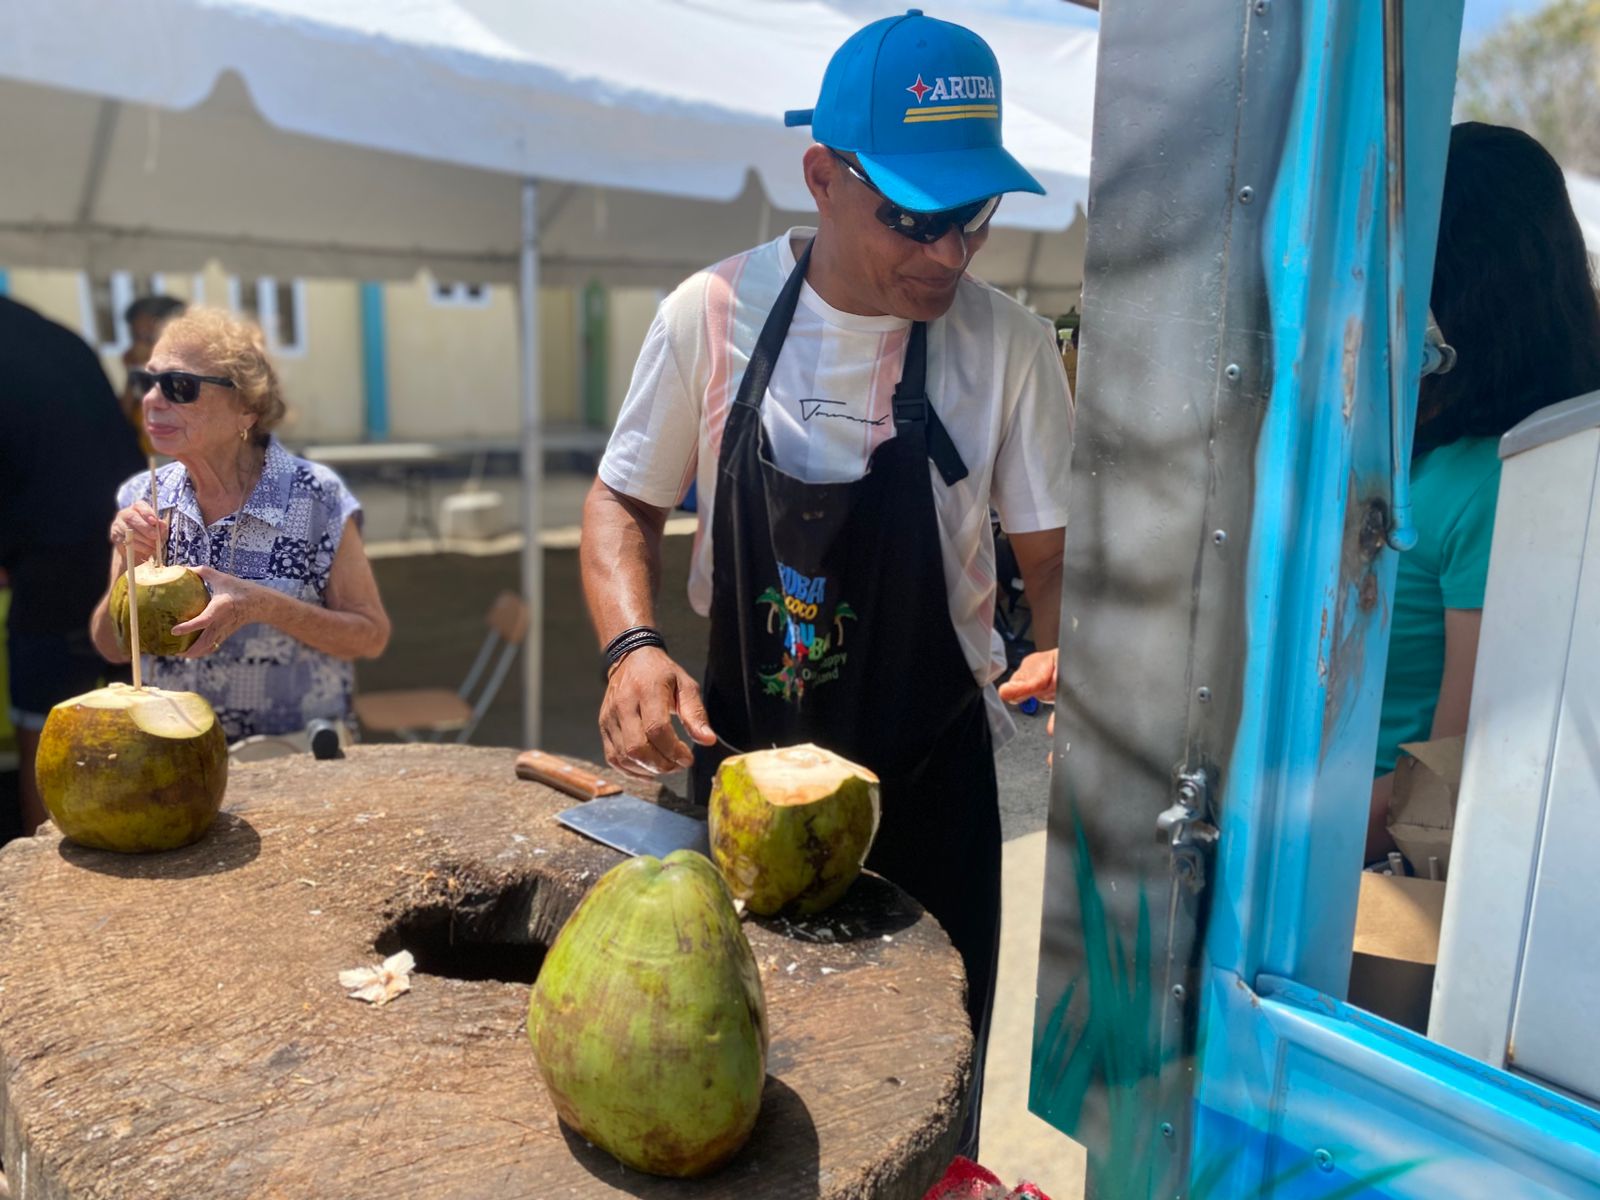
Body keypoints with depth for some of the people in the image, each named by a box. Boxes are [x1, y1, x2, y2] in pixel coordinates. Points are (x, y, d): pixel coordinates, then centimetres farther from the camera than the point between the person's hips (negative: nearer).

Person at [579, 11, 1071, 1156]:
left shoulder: (1008, 344, -12)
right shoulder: (712, 313, -9)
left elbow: (1056, 558, -6)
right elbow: (624, 503, 1)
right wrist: (633, 646, -17)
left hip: (930, 773, 0)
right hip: (738, 754, 1)